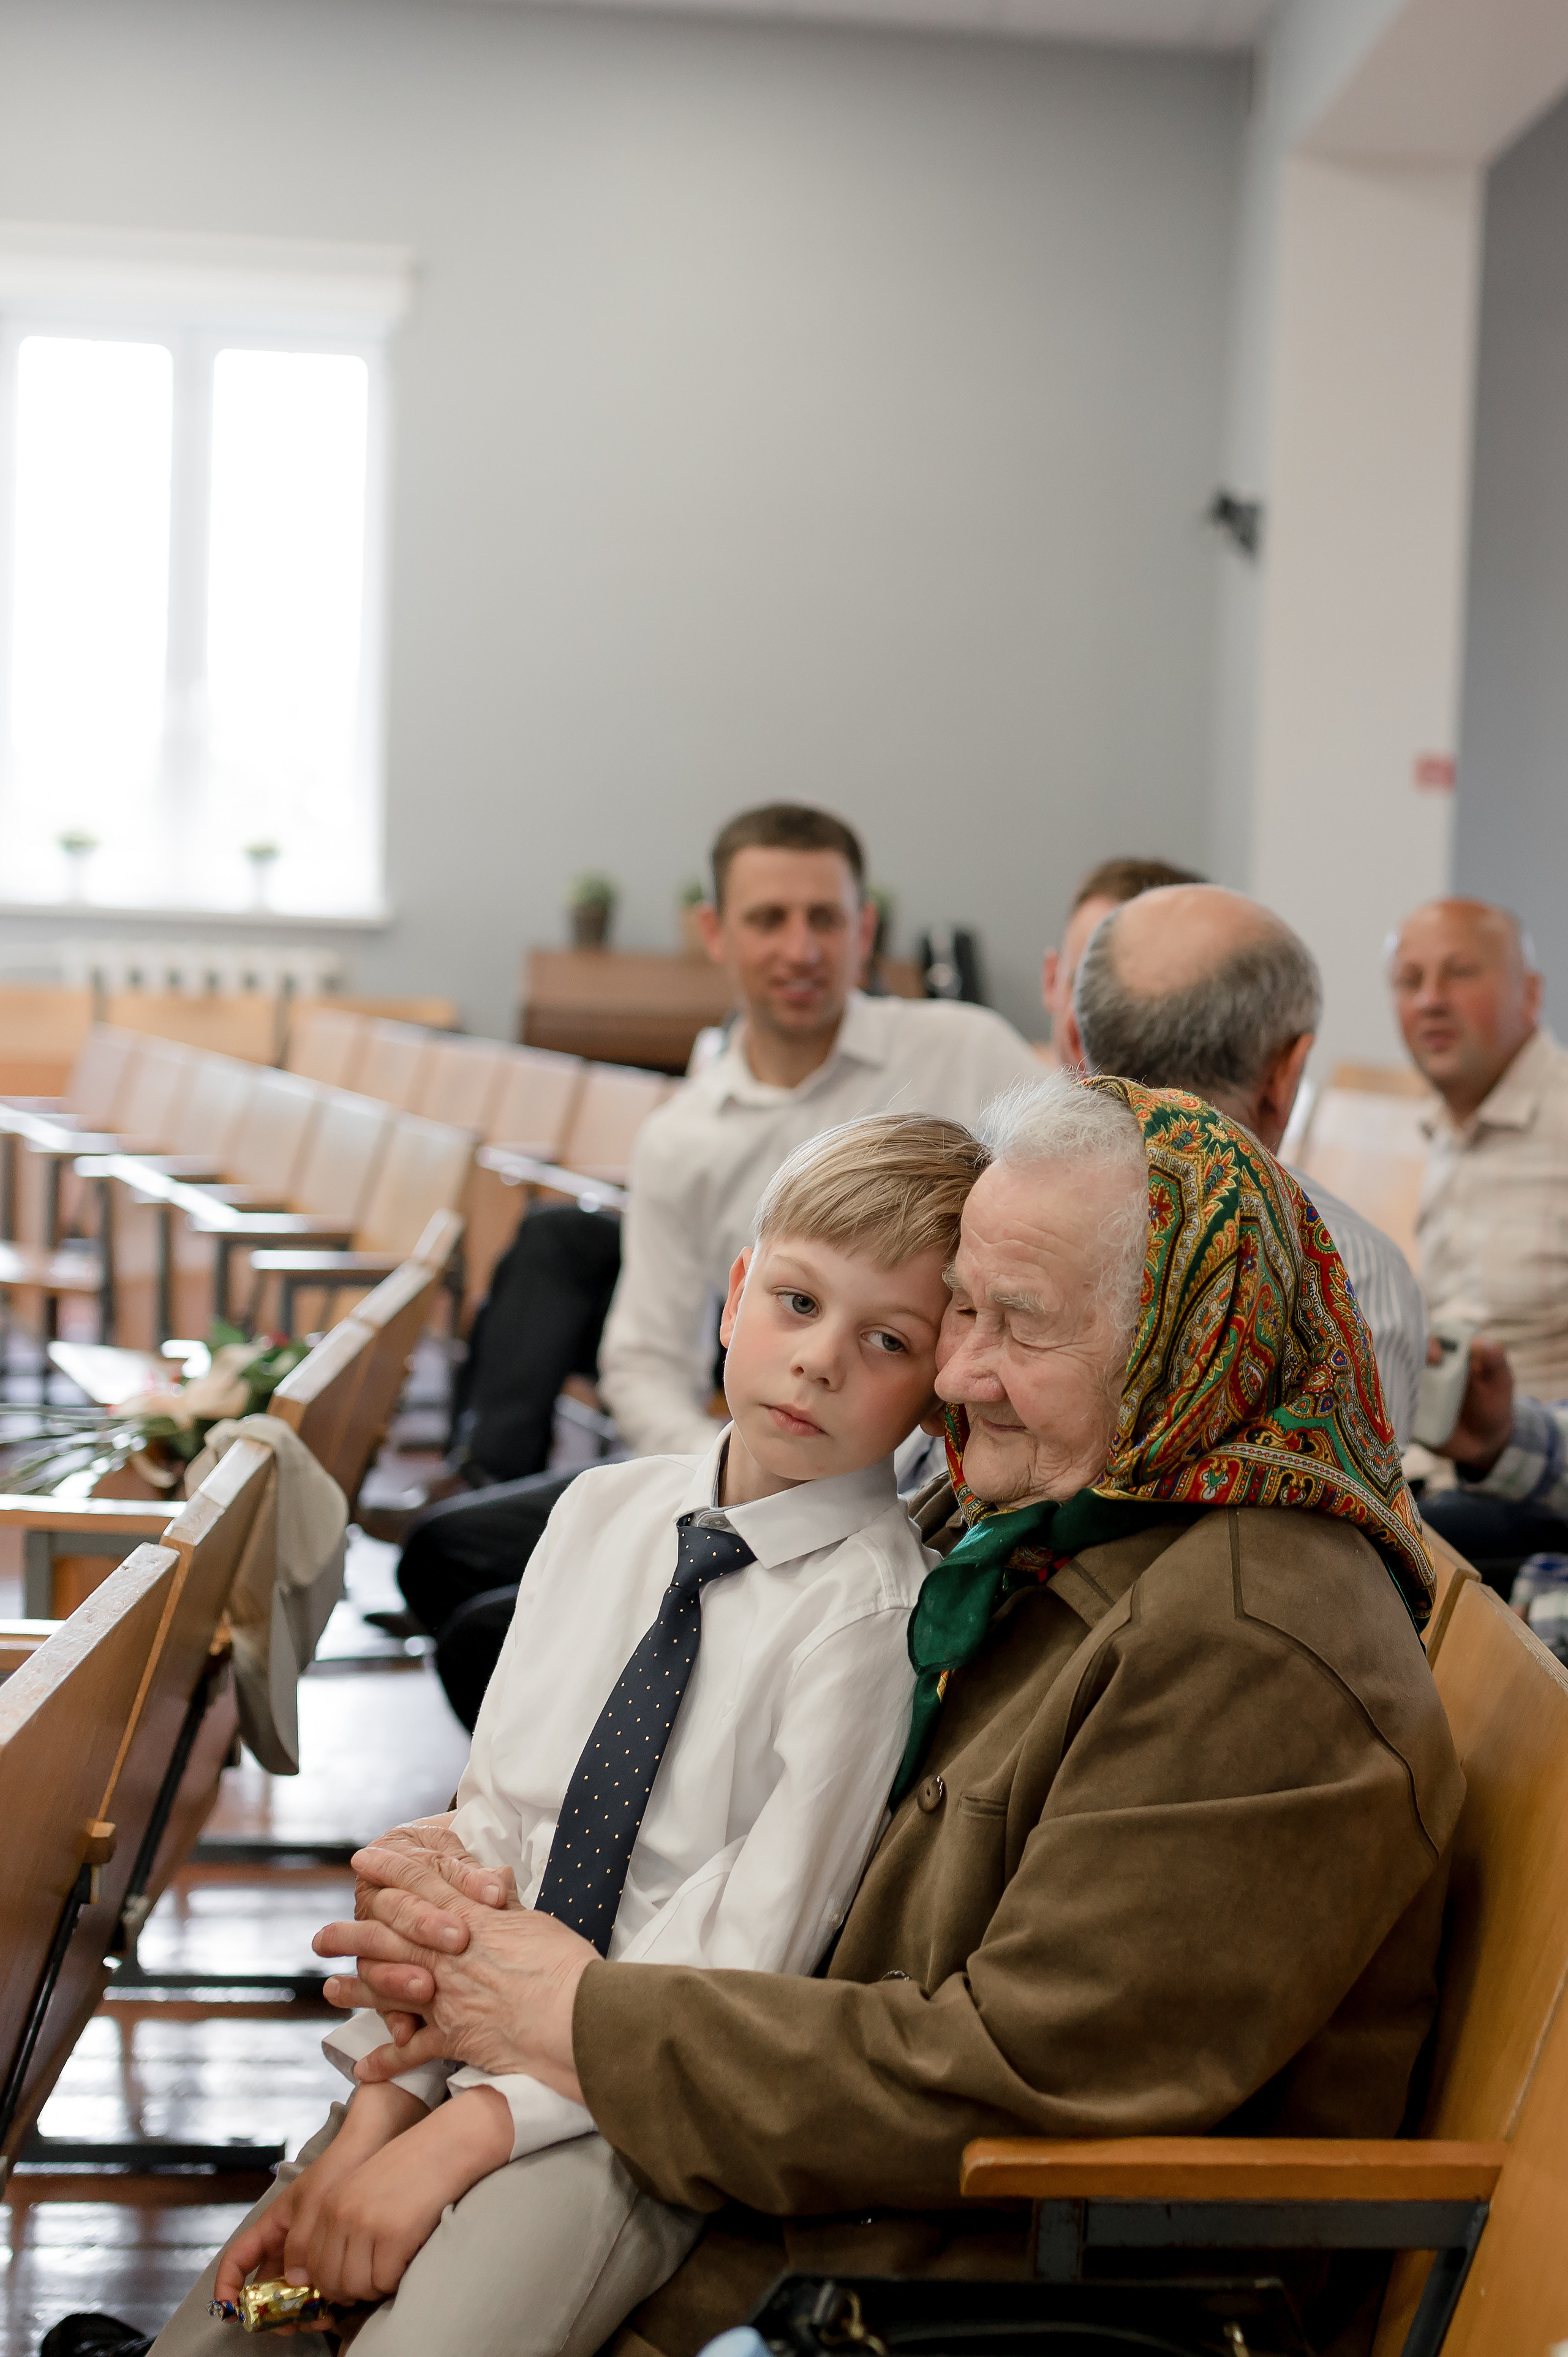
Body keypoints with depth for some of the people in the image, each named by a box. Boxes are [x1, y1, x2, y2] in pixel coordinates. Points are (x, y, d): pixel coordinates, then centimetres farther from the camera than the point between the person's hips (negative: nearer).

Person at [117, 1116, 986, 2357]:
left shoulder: (874, 1604, -14)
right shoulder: (604, 1512, 5)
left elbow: (743, 1959, -16)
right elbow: (485, 1829, 4)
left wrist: (459, 2136, -19)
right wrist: (377, 2111, -6)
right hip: (477, 2049, 5)